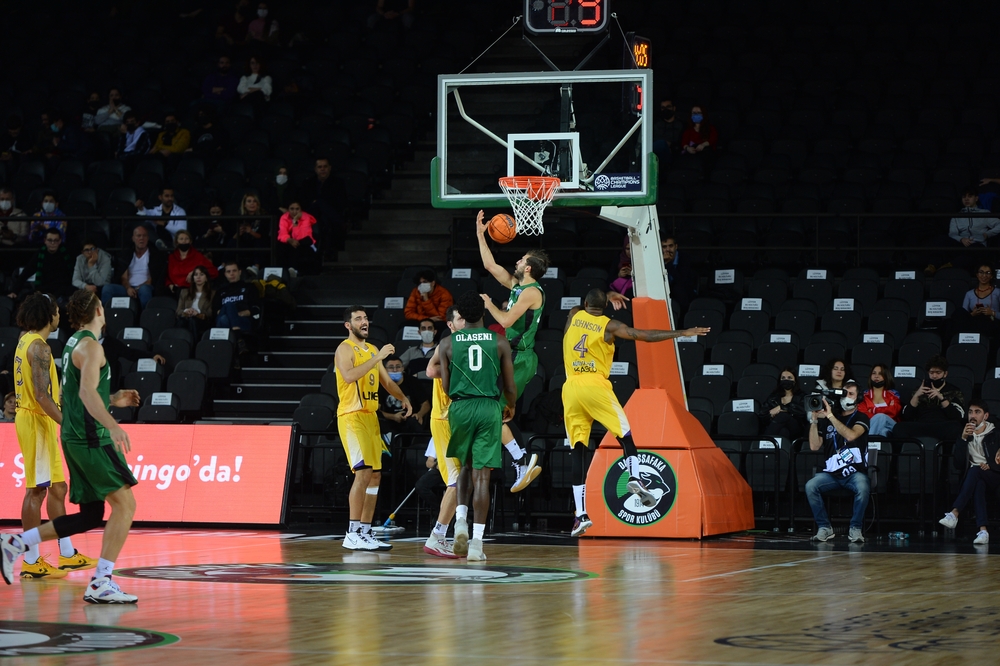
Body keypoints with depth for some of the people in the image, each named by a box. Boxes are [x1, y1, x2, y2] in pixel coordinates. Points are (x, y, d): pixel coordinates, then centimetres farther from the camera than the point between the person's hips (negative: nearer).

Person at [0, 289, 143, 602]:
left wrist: (113, 399, 26)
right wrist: (112, 425, -38)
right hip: (91, 438, -10)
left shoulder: (74, 343, 19)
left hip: (76, 437, 10)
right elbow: (87, 391, -27)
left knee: (90, 515, 12)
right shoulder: (90, 346, -12)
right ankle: (100, 584, -15)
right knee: (124, 504, -11)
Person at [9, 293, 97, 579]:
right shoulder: (39, 347, -17)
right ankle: (31, 562, -2)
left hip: (36, 420, 10)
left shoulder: (27, 342, 14)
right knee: (36, 490, -6)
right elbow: (42, 395, -24)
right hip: (37, 421, -10)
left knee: (57, 487, 14)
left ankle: (67, 554, 19)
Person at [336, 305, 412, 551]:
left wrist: (402, 398, 7)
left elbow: (386, 381, 24)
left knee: (375, 475, 7)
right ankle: (353, 534, -15)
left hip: (370, 416, 9)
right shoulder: (345, 349, -7)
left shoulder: (372, 350, 18)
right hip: (351, 416, -9)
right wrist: (377, 358, -28)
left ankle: (366, 531, 13)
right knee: (363, 472, -17)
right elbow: (349, 375, -26)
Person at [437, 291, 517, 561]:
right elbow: (510, 387, 4)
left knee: (465, 466, 23)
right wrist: (510, 407, 25)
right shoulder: (499, 342, 2)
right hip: (489, 408, -1)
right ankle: (476, 543, -3)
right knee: (482, 476, -1)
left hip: (460, 407, 1)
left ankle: (460, 521, 3)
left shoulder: (448, 343, 3)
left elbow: (445, 387, 3)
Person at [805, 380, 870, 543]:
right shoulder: (826, 420, 13)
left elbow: (851, 435, -18)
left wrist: (830, 416, -18)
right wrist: (814, 420, -6)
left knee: (863, 488, -36)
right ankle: (824, 527, -11)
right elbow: (814, 446, 4)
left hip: (855, 471, -3)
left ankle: (855, 528, -15)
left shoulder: (861, 418, 5)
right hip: (832, 473, 3)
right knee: (810, 486, -27)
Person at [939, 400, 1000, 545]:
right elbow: (959, 464, 4)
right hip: (975, 479, 2)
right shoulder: (966, 435, 15)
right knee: (978, 485, -36)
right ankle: (983, 530, -53)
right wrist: (963, 439, -4)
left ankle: (954, 514, -48)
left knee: (974, 471, -36)